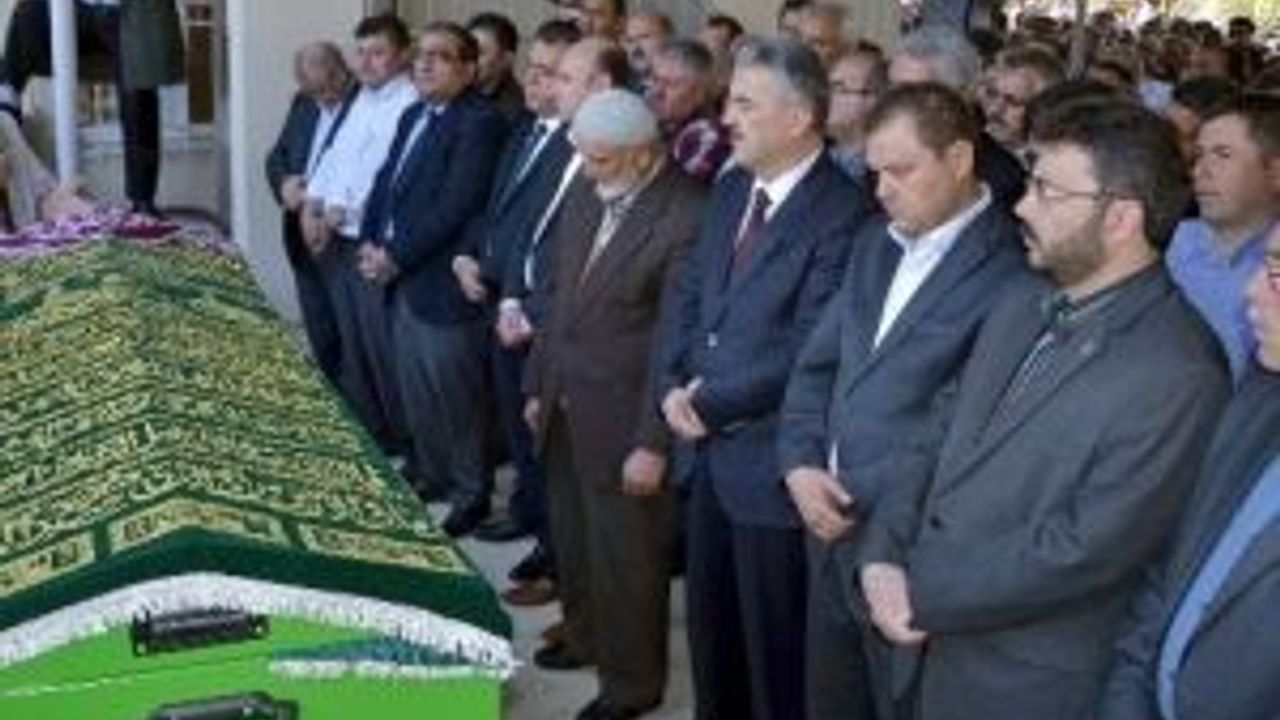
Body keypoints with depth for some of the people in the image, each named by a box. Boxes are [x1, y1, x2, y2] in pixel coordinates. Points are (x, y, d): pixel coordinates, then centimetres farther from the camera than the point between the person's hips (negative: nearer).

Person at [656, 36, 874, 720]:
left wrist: (710, 403, -15)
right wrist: (673, 388, -4)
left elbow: (807, 349, -23)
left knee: (773, 643, 9)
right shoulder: (731, 189, 8)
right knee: (709, 625, 22)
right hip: (709, 449, 8)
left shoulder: (844, 213, -18)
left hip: (772, 462, -7)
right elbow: (687, 296, 12)